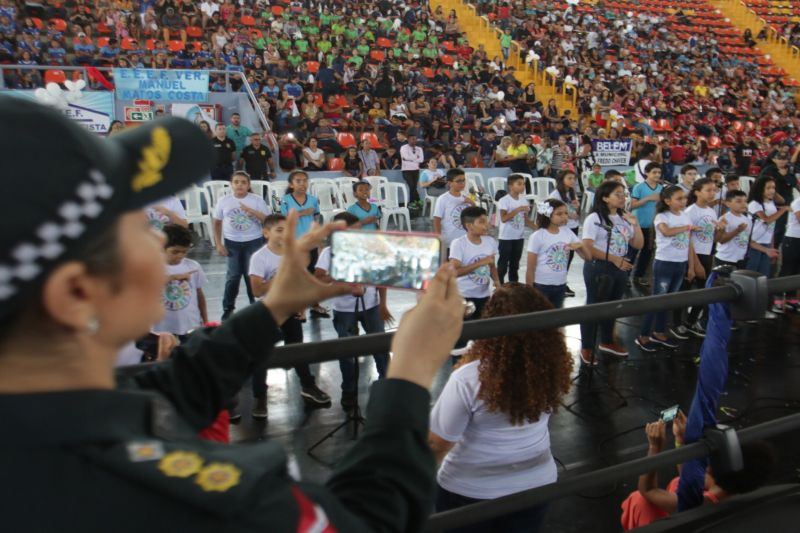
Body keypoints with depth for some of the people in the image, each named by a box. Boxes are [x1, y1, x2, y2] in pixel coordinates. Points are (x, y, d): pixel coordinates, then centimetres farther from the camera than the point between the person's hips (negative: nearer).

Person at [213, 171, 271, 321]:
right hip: (232, 243, 1)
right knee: (233, 275, 5)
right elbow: (217, 223, 7)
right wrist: (219, 244, 1)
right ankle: (228, 308, 18)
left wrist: (252, 212, -21)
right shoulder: (223, 201, 0)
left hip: (253, 242, -1)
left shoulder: (257, 200, -4)